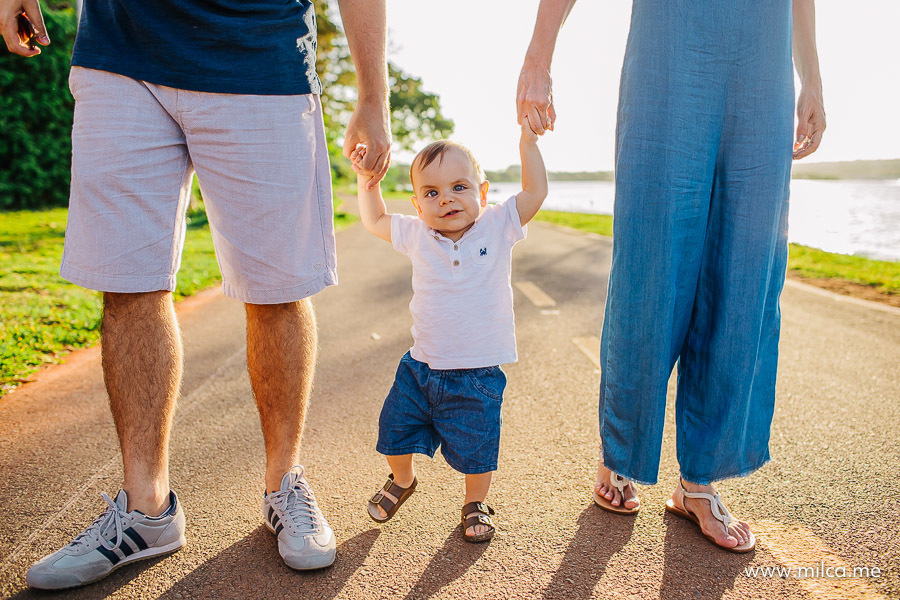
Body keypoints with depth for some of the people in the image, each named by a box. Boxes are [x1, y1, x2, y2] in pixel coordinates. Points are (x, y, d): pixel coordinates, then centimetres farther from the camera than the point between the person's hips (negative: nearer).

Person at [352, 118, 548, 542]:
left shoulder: (497, 227, -8)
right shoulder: (416, 236, -2)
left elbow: (535, 191, -10)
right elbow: (373, 221, 13)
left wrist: (528, 140, -15)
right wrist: (366, 180, 4)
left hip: (477, 375, -2)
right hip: (420, 367, 3)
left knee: (475, 448, 7)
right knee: (395, 430, 13)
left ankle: (476, 504, 37)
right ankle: (402, 480, 46)